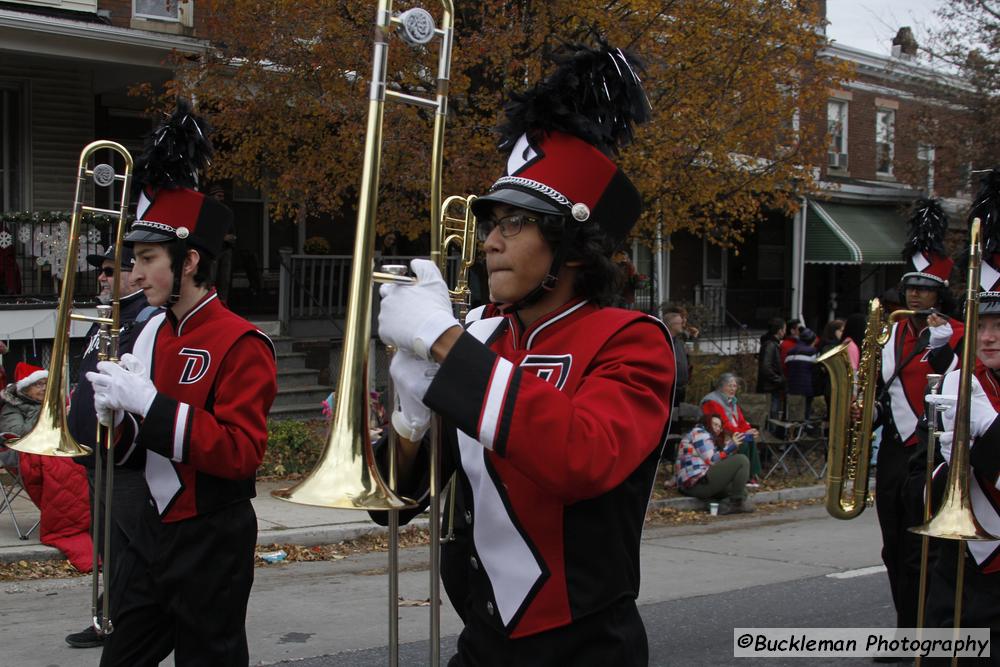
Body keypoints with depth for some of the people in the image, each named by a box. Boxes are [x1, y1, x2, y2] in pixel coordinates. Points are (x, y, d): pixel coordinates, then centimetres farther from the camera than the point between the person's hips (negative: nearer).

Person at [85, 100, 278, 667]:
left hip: (211, 544, -7)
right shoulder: (154, 333, 8)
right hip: (155, 530, 7)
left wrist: (150, 402, -26)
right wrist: (115, 415, -7)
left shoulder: (241, 344, -15)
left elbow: (241, 452, -23)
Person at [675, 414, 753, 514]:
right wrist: (731, 445, -7)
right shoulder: (699, 433, 0)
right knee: (741, 460, -9)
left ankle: (728, 503, 0)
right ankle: (737, 502, -8)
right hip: (699, 483, -11)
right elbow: (712, 461, -10)